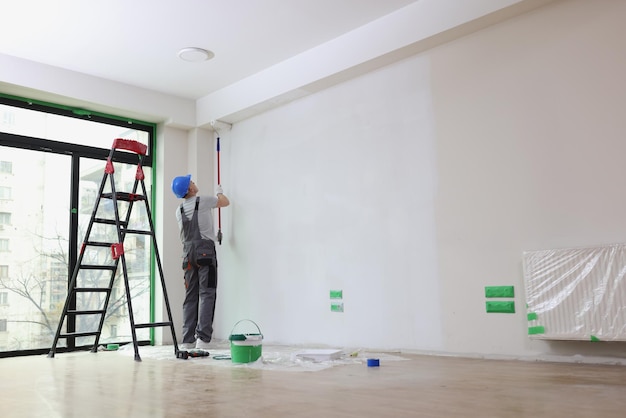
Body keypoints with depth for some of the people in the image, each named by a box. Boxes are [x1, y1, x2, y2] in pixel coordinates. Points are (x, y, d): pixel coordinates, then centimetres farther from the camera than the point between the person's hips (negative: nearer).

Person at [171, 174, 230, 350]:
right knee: (206, 294, -6)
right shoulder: (204, 201, -3)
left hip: (188, 254, 6)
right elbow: (225, 202, 14)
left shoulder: (179, 211, 14)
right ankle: (202, 338, -13)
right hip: (205, 251, -6)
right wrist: (219, 192, 36)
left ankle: (187, 340, 8)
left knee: (190, 296, 8)